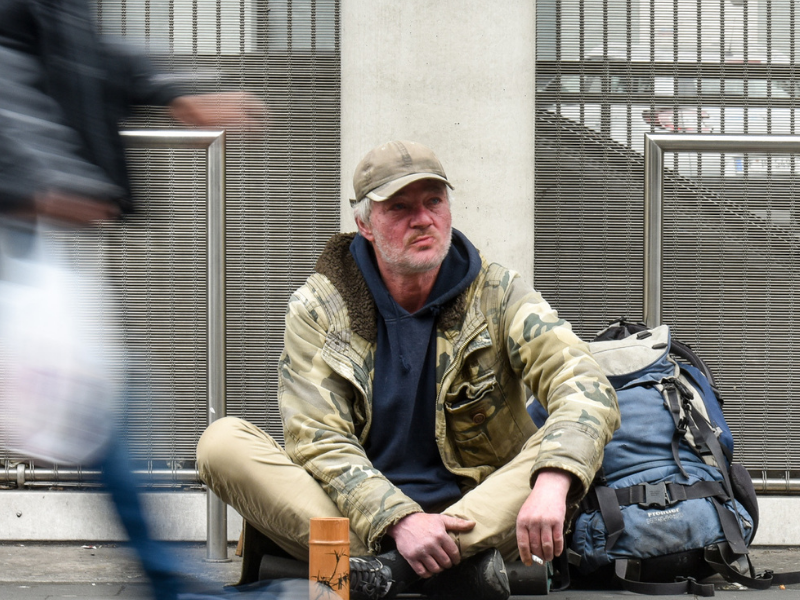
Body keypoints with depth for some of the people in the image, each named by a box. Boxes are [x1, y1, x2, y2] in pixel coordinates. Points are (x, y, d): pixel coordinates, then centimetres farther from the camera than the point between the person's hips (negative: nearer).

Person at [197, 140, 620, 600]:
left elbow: (585, 386, -14)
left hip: (477, 510, 0)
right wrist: (400, 519, -27)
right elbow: (320, 441, -9)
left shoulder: (496, 295, 0)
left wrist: (552, 484, -36)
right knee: (222, 442, -22)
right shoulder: (317, 310, 0)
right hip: (361, 518, 0)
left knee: (576, 445, -26)